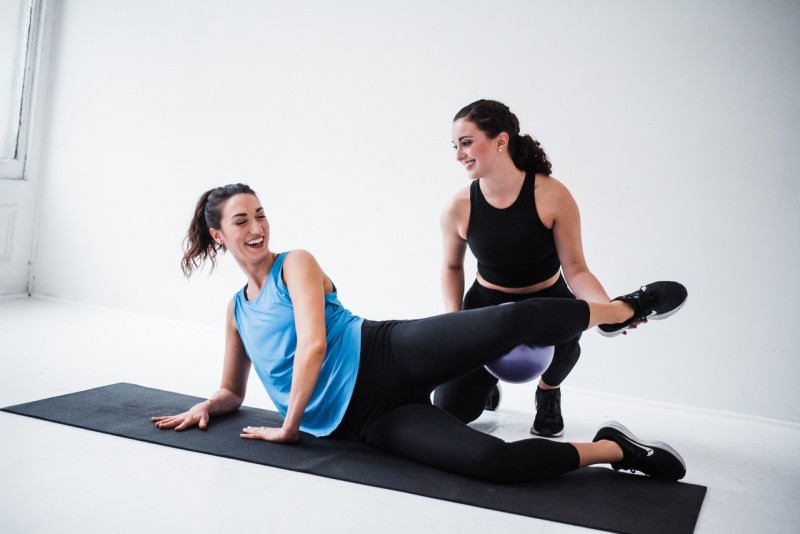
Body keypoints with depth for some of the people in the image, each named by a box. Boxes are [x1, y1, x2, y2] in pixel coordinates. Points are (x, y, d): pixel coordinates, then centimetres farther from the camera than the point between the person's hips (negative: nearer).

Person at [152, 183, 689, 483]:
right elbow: (233, 390, 30)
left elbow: (314, 344, -10)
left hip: (389, 356, -2)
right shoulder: (236, 310, 19)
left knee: (515, 320, -29)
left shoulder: (296, 264, 4)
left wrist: (289, 428, -7)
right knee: (488, 458, -24)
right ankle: (610, 448, -8)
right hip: (365, 418, 2)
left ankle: (627, 307, -6)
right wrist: (205, 408, 7)